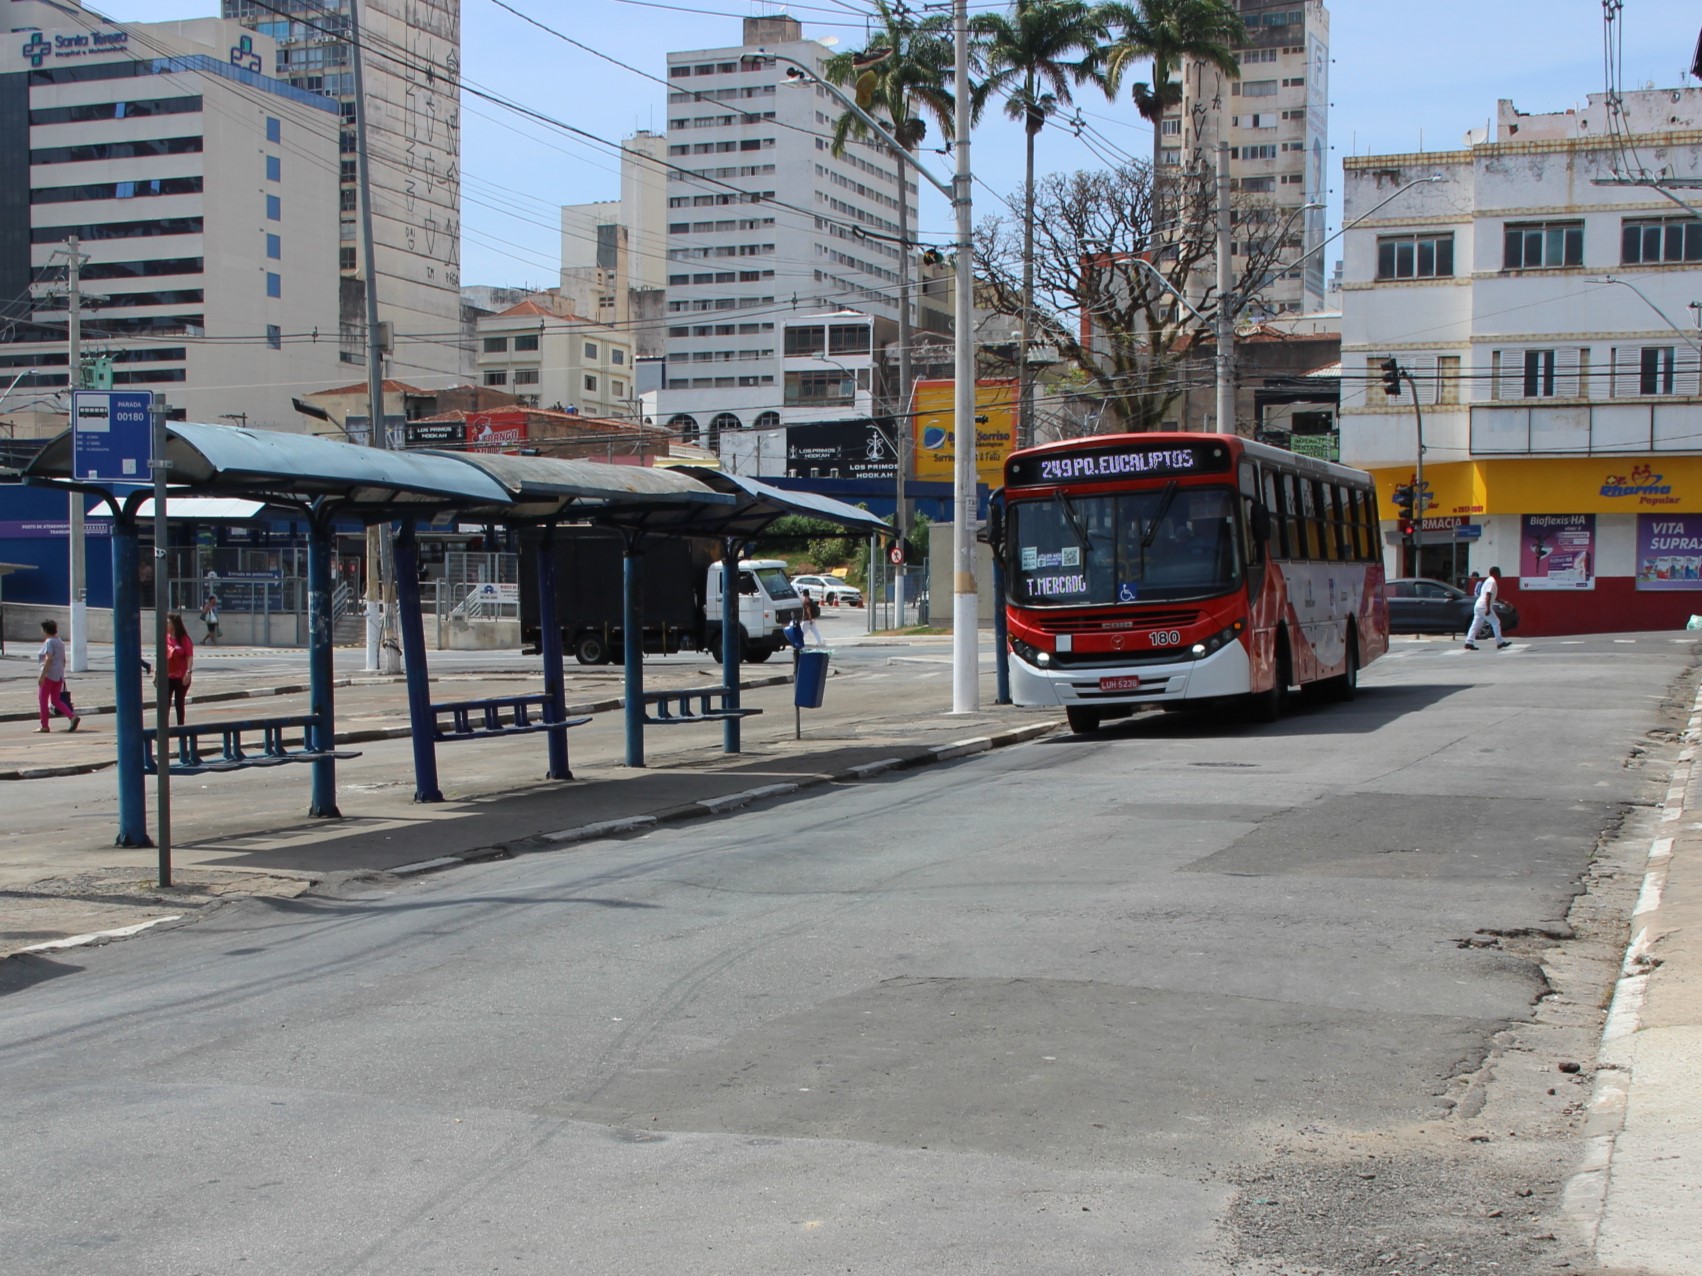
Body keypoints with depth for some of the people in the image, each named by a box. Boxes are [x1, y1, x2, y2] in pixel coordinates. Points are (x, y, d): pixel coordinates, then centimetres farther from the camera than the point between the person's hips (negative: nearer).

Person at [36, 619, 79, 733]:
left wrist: (42, 675, -24)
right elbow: (63, 660, 19)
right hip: (59, 675, 9)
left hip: (49, 675, -9)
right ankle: (73, 716, -9)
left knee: (43, 700, 1)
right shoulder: (60, 642, 15)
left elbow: (48, 659, -22)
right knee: (56, 700, 9)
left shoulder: (49, 642, -12)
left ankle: (44, 726, 4)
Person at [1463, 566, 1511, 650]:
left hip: (1478, 605, 10)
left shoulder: (1489, 580, 21)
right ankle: (1500, 642, 7)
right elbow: (1488, 596, -20)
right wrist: (1488, 609, -24)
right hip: (1484, 607, -10)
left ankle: (1469, 643, -2)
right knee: (1496, 623, 1)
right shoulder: (1492, 582, -11)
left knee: (1476, 624, 5)